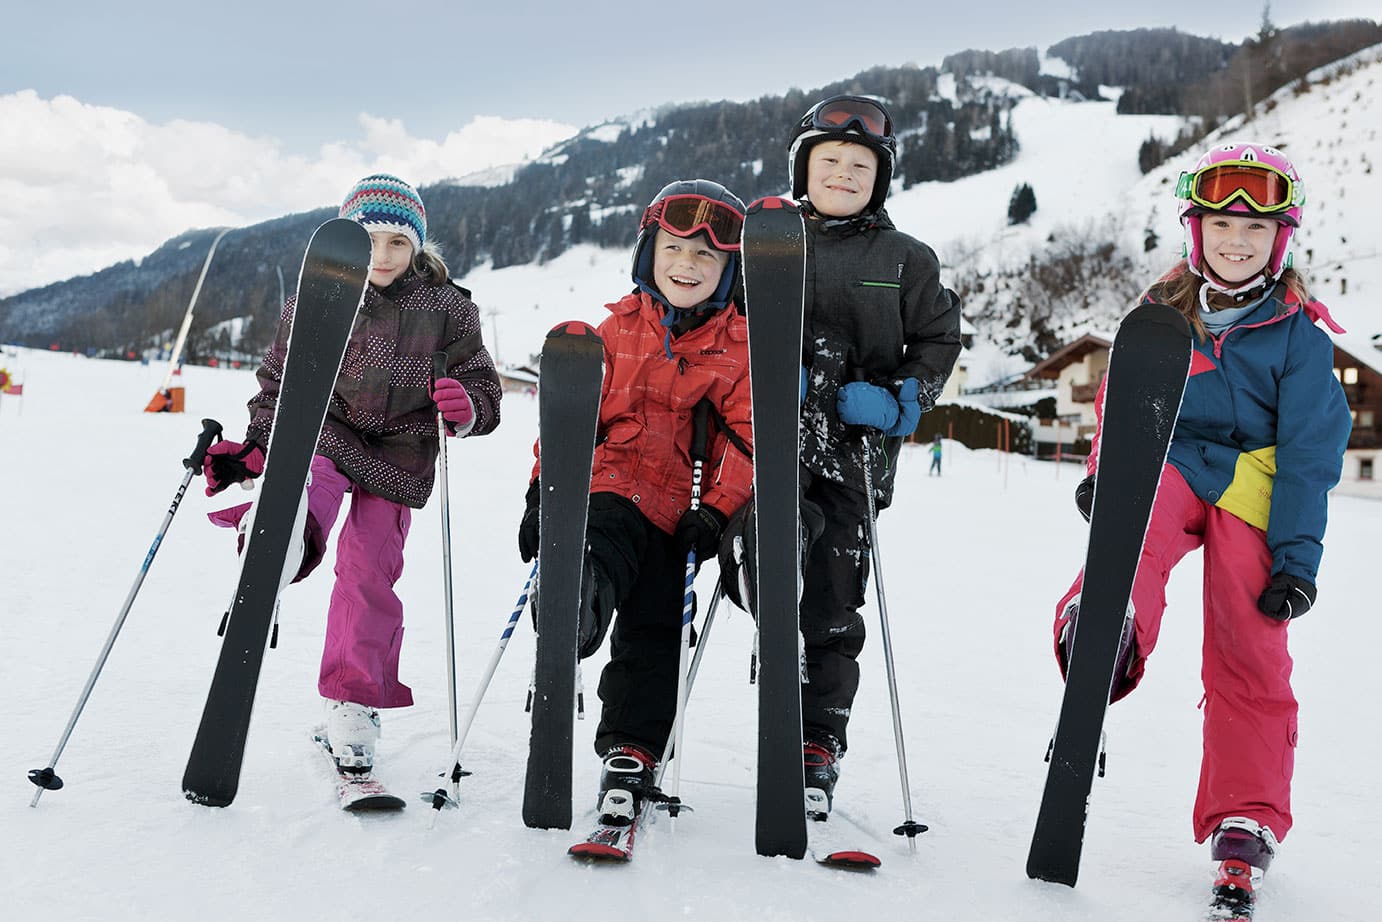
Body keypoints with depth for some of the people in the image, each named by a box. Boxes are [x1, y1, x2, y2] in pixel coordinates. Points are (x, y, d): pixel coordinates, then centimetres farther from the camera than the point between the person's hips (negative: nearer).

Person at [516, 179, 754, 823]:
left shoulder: (740, 345, 5)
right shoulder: (618, 328, 7)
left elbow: (743, 438, 1)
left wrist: (716, 511, -10)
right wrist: (543, 488, 1)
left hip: (676, 510, 0)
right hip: (606, 487, 0)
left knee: (652, 636, 5)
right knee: (597, 556, -34)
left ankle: (630, 754, 14)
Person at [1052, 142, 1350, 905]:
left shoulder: (1299, 334, 0)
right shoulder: (1162, 312, 5)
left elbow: (1308, 455, -1)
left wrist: (1297, 557, -7)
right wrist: (1103, 471, 2)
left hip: (1250, 489, -1)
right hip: (1167, 463, 1)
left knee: (1249, 657, -3)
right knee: (1136, 533, -35)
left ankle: (1245, 820, 9)